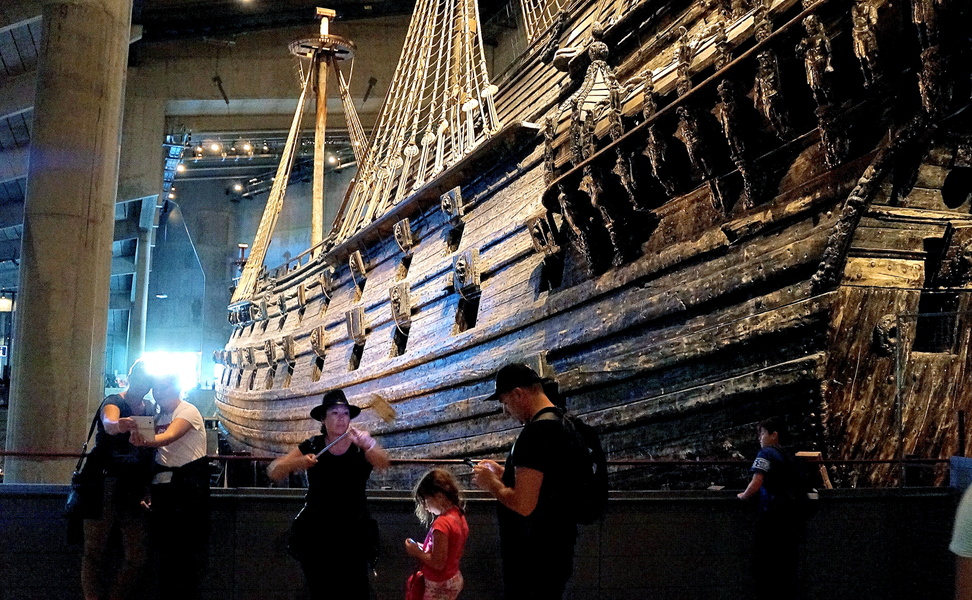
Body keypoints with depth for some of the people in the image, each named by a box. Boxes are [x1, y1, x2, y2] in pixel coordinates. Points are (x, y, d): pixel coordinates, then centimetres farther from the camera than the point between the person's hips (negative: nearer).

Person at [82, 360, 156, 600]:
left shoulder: (151, 408, 13)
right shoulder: (114, 402, -5)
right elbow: (108, 423, -27)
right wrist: (119, 425, -52)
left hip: (135, 487, 5)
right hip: (105, 484, -5)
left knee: (137, 556, 0)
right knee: (95, 550, -2)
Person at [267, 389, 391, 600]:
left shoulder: (360, 446, -4)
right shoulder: (312, 446, 0)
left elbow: (382, 463, -25)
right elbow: (273, 472, -6)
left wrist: (369, 444, -48)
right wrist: (297, 463, -27)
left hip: (353, 534, -1)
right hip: (315, 534, 2)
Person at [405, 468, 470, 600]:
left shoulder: (441, 524, -27)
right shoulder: (460, 516, 0)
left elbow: (438, 563, -26)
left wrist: (417, 553, -13)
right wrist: (425, 549, 8)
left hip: (439, 586, -9)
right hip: (454, 579, 9)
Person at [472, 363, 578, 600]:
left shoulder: (536, 432, -20)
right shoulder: (564, 424, 12)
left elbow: (523, 505, -25)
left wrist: (490, 482, -9)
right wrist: (503, 474, 18)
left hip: (533, 560, -10)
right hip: (556, 552, 10)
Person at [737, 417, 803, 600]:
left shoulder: (766, 454, -7)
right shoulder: (790, 457, 15)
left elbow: (756, 484, -18)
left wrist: (743, 496, -1)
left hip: (772, 515, -7)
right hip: (792, 515, 7)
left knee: (764, 566, 0)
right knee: (788, 567, 12)